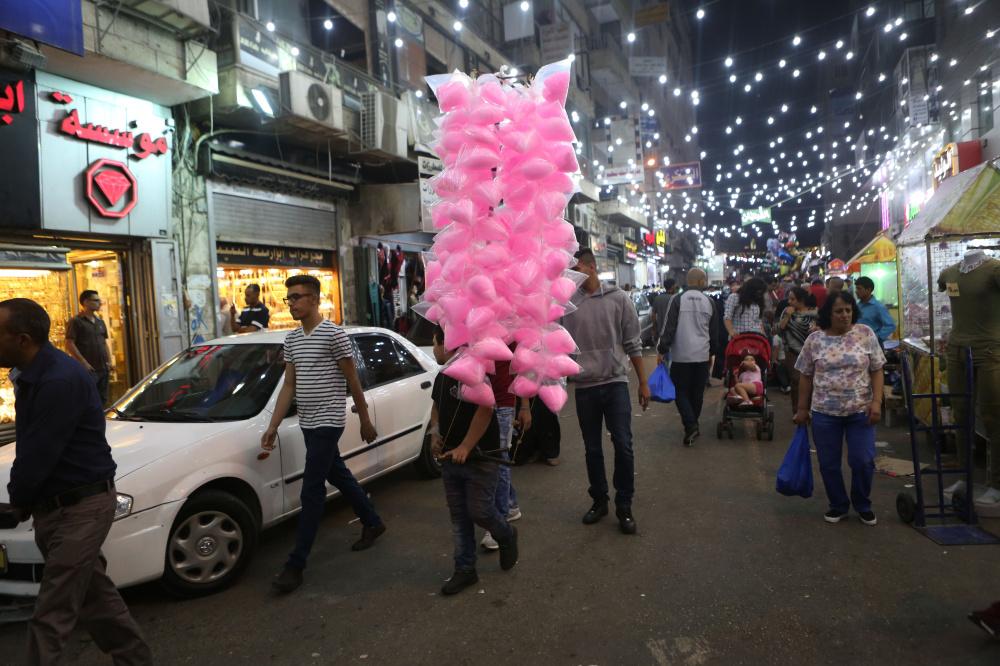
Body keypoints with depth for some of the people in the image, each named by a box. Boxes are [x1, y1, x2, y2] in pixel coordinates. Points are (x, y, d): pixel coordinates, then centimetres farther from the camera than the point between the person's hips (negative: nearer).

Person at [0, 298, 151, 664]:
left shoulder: (61, 380, -24)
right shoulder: (31, 375, 7)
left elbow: (39, 455, -20)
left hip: (81, 507, -9)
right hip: (54, 506, 9)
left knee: (50, 618, -2)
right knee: (95, 594, 20)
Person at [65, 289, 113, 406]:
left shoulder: (100, 322, 17)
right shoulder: (76, 322, -4)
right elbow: (69, 344, -10)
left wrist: (109, 361, 10)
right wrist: (84, 362, -16)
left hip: (103, 369, 7)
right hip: (88, 369, -7)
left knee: (102, 401, 11)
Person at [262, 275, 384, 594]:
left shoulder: (334, 335, -12)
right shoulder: (291, 339, 10)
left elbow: (353, 382, -8)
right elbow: (288, 386, 10)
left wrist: (365, 421, -3)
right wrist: (273, 427, 4)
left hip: (328, 422, -8)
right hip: (308, 423, 8)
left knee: (311, 491, -6)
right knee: (339, 475, 19)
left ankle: (296, 564, 2)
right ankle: (373, 523, 37)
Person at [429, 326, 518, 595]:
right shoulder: (442, 377, 10)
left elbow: (485, 410, -23)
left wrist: (465, 447, -24)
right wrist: (435, 432, 6)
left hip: (480, 459, -8)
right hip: (451, 459, 8)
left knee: (480, 512, -3)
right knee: (459, 516, 11)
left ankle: (507, 536, 28)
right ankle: (465, 570, 21)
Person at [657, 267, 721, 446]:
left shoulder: (678, 300, -6)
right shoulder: (709, 302, 5)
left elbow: (669, 327, -10)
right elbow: (713, 331, 12)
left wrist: (662, 350, -4)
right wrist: (712, 353, 23)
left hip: (681, 355, -3)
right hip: (702, 355, 3)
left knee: (681, 391, 4)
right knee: (697, 392, 14)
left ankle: (690, 425, -11)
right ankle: (693, 425, 24)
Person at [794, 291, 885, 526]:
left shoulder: (866, 334, -1)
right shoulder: (815, 340, -1)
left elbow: (876, 371, 1)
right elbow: (806, 376, 4)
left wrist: (877, 402, -9)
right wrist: (802, 409, 4)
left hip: (860, 411, 0)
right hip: (825, 412, 1)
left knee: (863, 461, 0)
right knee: (829, 463, 7)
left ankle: (863, 506, 23)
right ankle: (838, 506, 26)